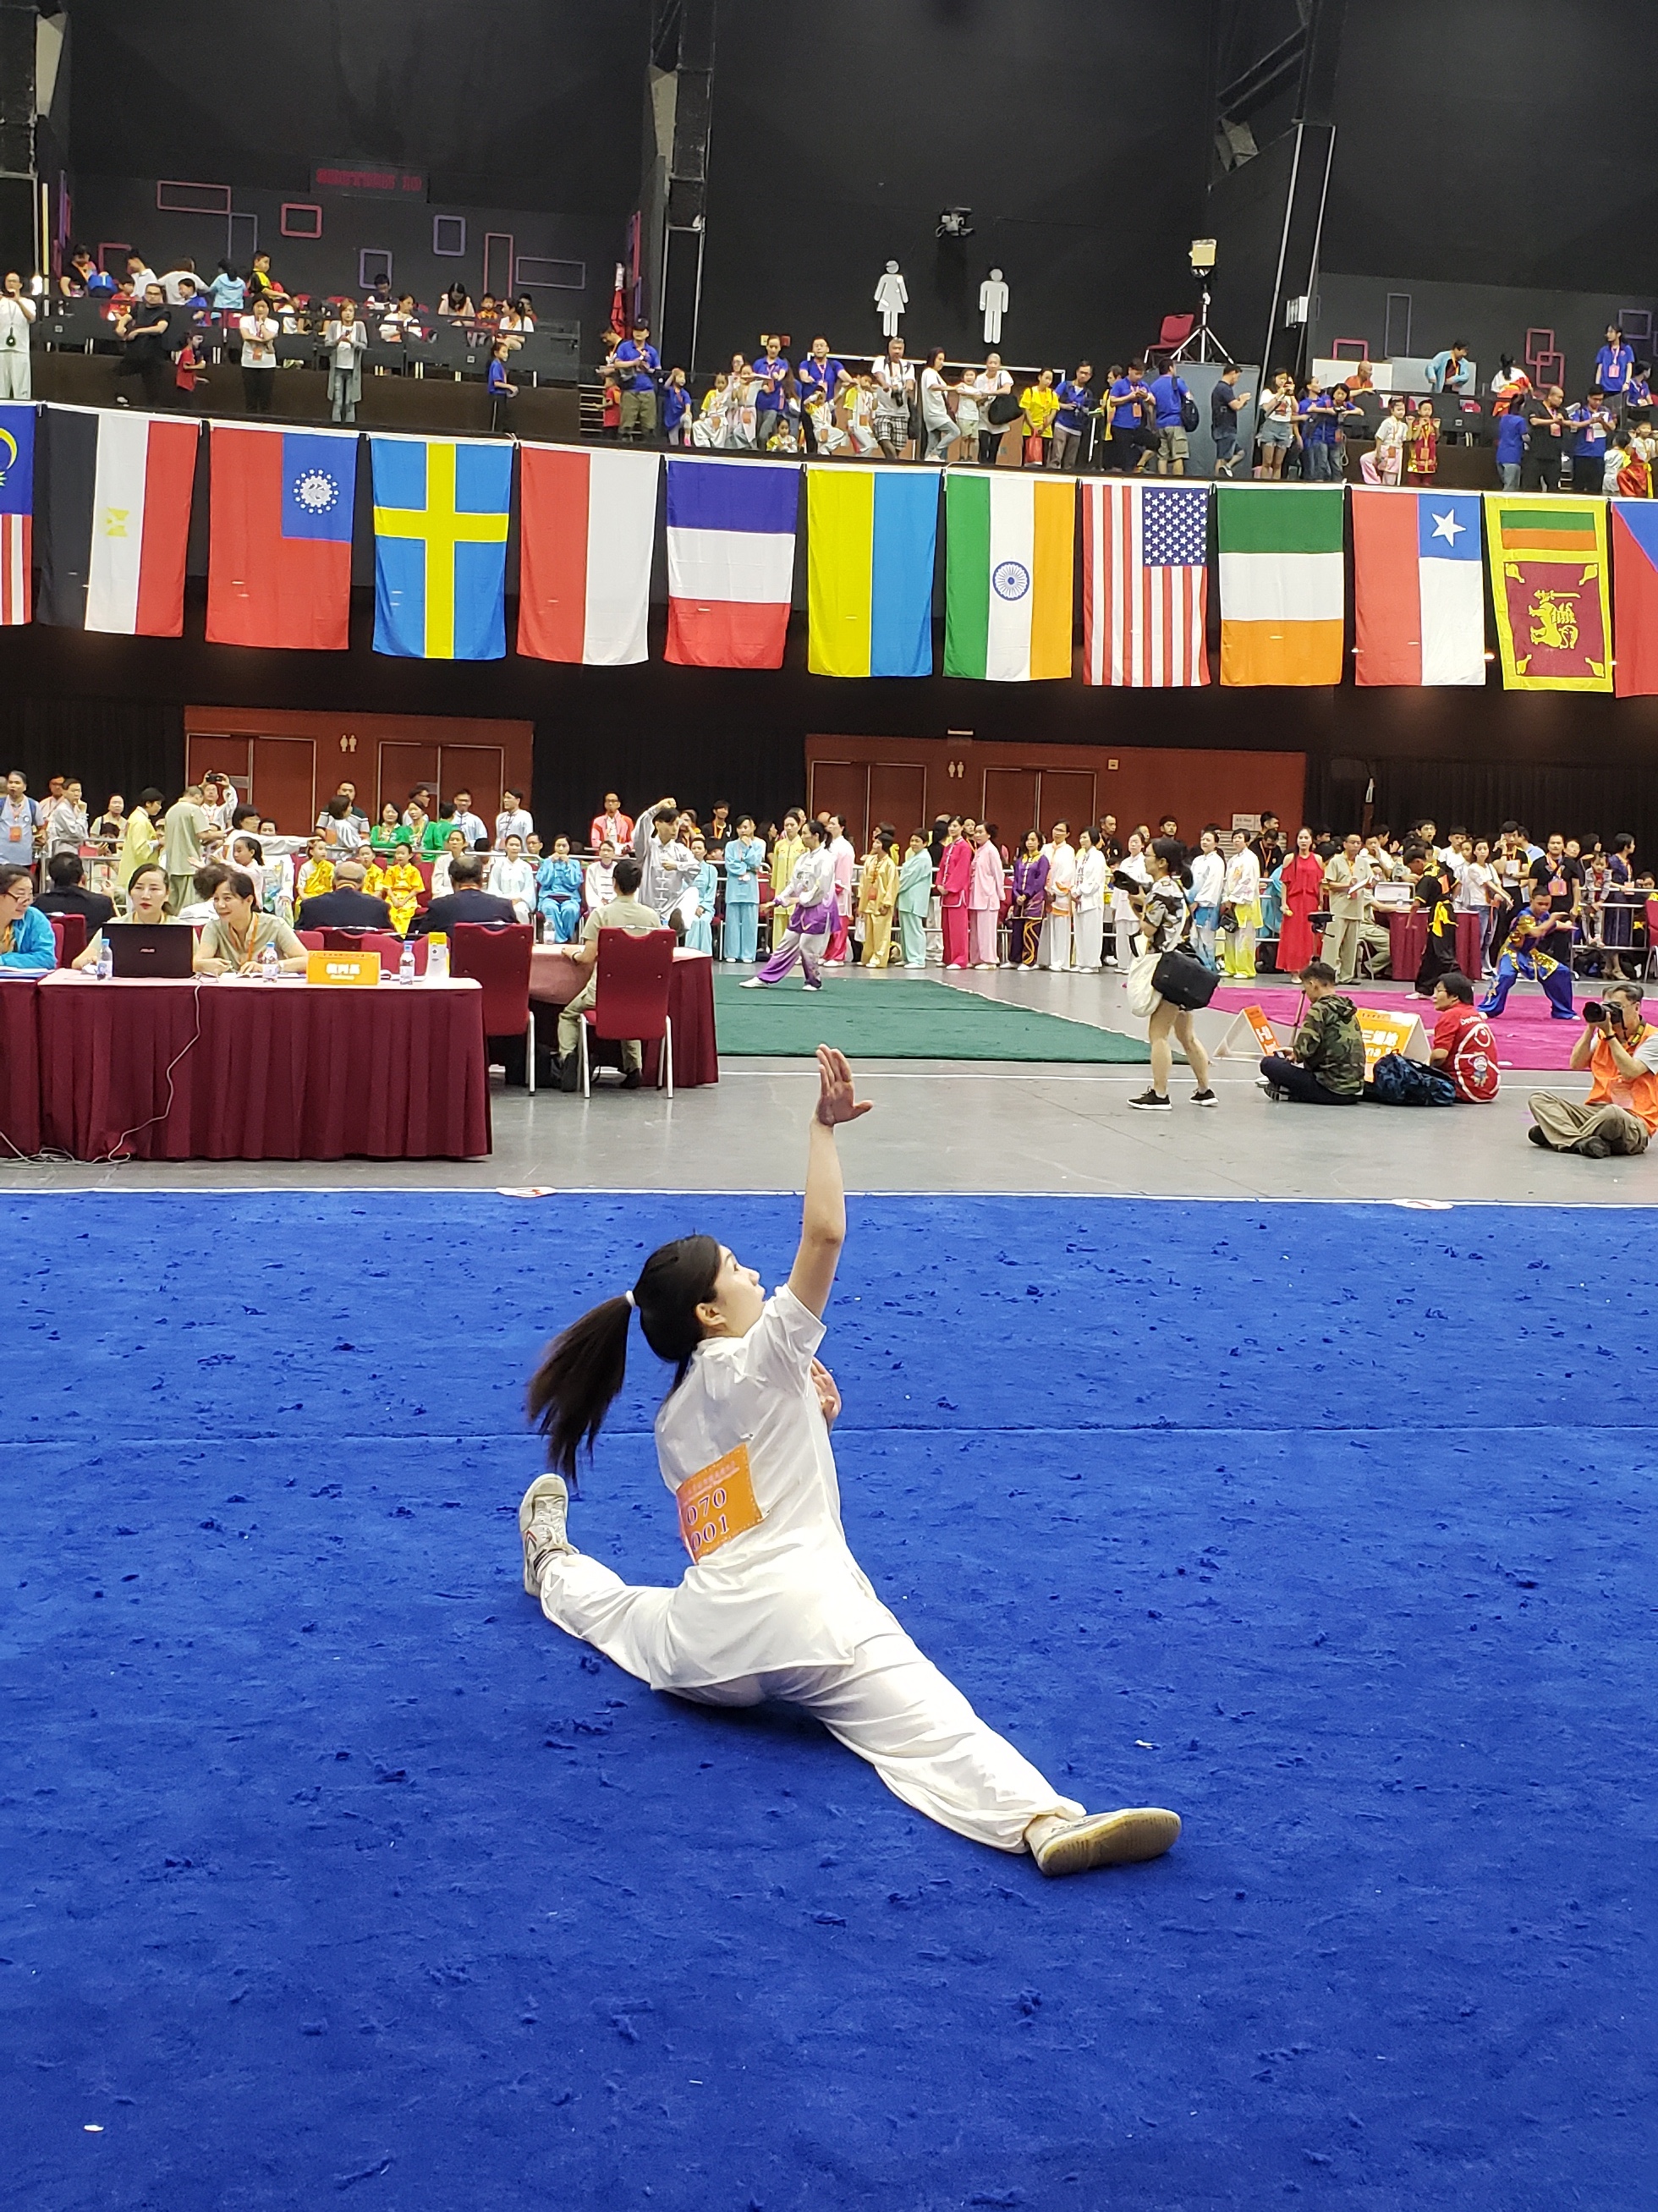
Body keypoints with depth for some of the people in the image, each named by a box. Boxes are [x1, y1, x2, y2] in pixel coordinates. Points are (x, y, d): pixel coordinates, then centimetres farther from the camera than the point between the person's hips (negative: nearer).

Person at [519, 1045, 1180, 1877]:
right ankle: (1045, 1821, -47)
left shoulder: (672, 1417, 20)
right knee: (929, 1726, -27)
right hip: (800, 1614, -7)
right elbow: (825, 1232, -13)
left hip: (702, 1651, 7)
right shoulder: (759, 1362, -1)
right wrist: (824, 1127, -8)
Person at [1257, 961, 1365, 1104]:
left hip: (1333, 1090, -8)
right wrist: (1296, 1052, 21)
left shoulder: (1320, 1009, -12)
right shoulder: (1348, 1009, 12)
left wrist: (1294, 1055, 3)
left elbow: (1305, 1050, -20)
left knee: (1269, 1063, -3)